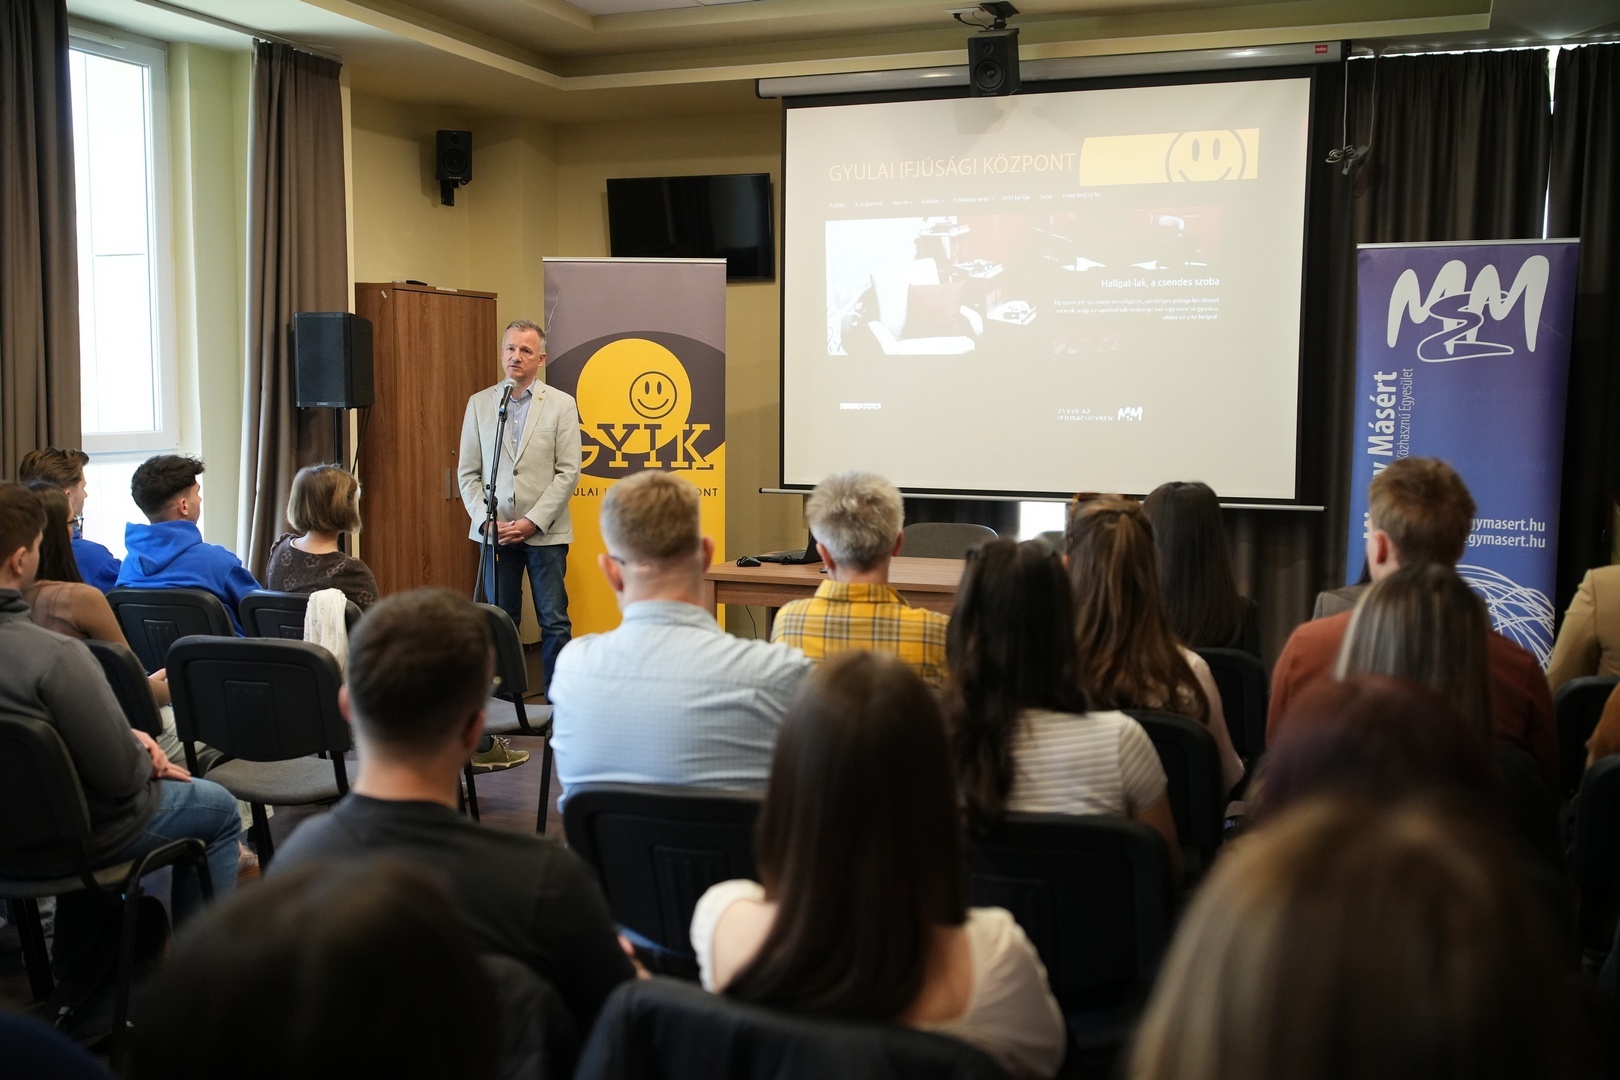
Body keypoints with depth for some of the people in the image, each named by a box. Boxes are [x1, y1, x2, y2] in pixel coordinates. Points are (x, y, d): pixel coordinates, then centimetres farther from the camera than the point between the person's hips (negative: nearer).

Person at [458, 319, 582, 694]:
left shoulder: (561, 405, 1)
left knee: (554, 622, 0)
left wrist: (533, 521, -12)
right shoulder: (479, 403, 8)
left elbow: (568, 472, -4)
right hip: (495, 532, 2)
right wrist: (486, 520, -6)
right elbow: (468, 473, 7)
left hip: (545, 532, -2)